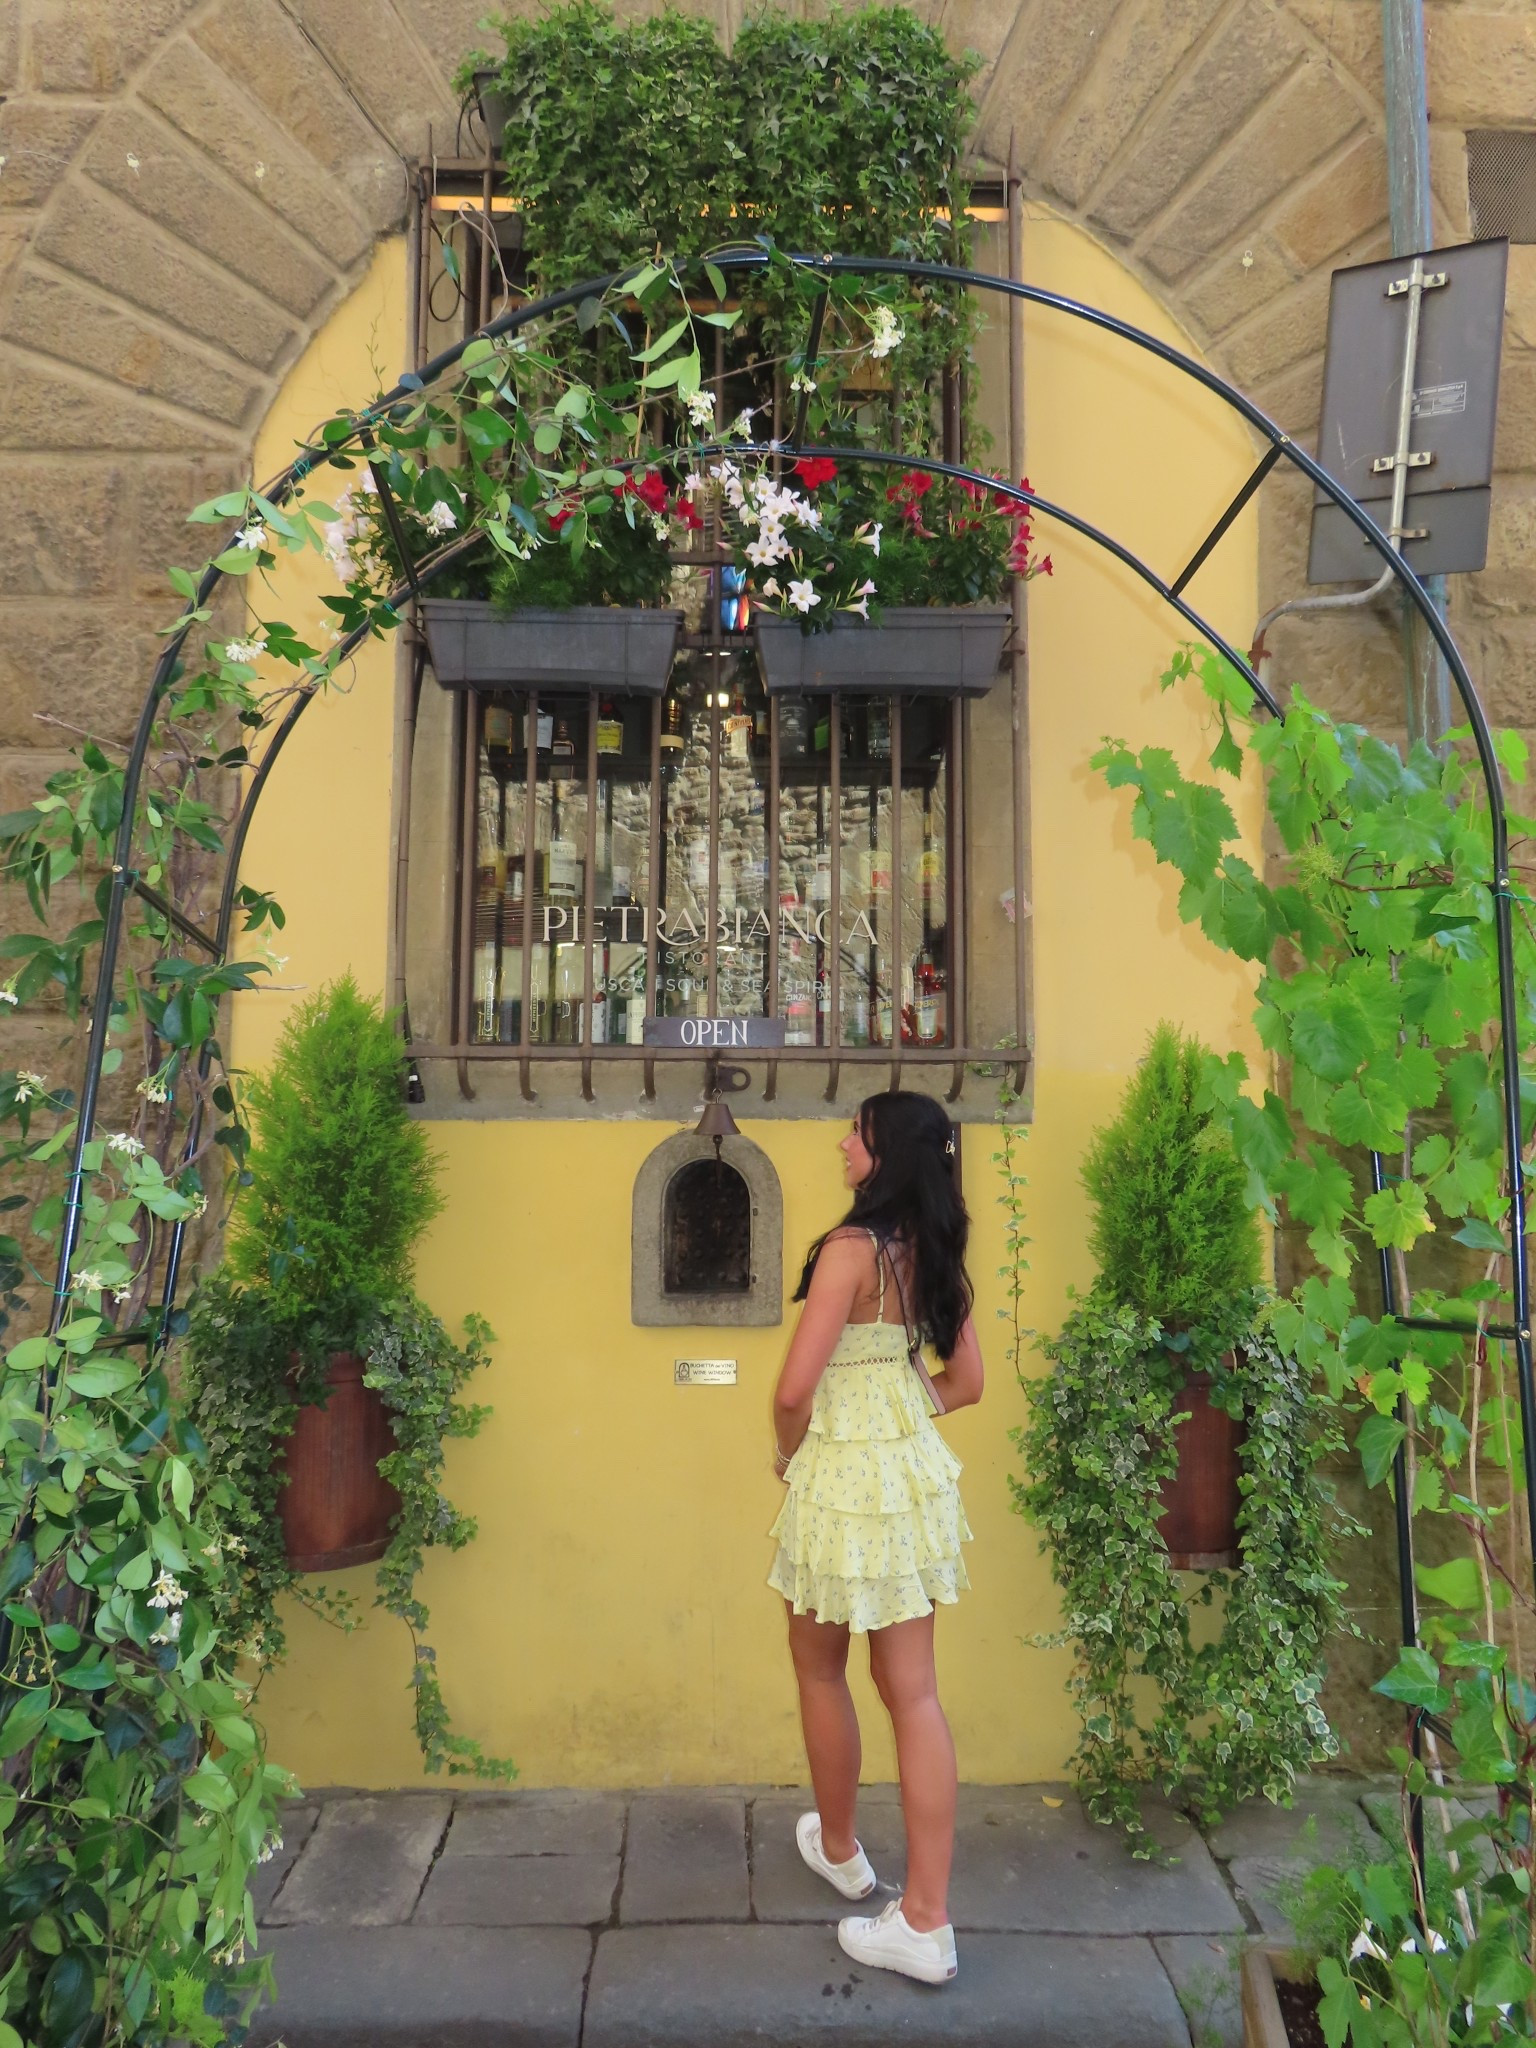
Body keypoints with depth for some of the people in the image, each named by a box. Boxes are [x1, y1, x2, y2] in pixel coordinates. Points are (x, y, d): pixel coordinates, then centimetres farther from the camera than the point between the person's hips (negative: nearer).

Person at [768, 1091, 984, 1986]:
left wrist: (788, 1454, -1)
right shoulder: (936, 1253, 4)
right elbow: (965, 1383, 13)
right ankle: (926, 1921, 16)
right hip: (916, 1471, 7)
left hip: (844, 1476, -7)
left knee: (820, 1670, 18)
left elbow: (795, 1391, -20)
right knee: (915, 1693, 10)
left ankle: (840, 1850, 38)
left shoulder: (851, 1247, -19)